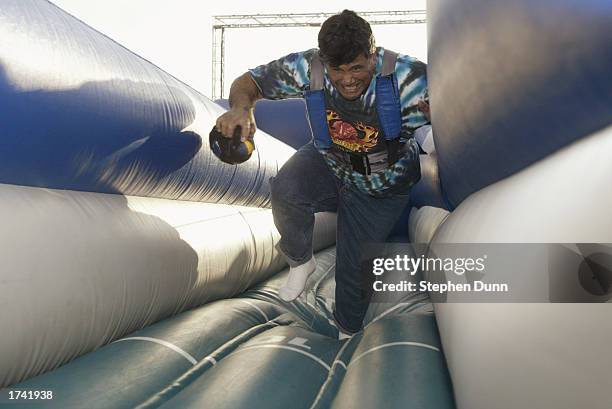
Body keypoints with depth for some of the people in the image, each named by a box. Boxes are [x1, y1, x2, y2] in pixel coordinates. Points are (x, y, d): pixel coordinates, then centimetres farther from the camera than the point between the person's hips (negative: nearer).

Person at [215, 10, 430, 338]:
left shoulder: (405, 75, -30)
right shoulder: (308, 68, -23)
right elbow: (249, 81, -14)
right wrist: (241, 107, -37)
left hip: (380, 189, -1)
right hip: (327, 163, 2)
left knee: (354, 266, 4)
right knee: (286, 190, -33)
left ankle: (348, 332, 38)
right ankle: (300, 261, -1)